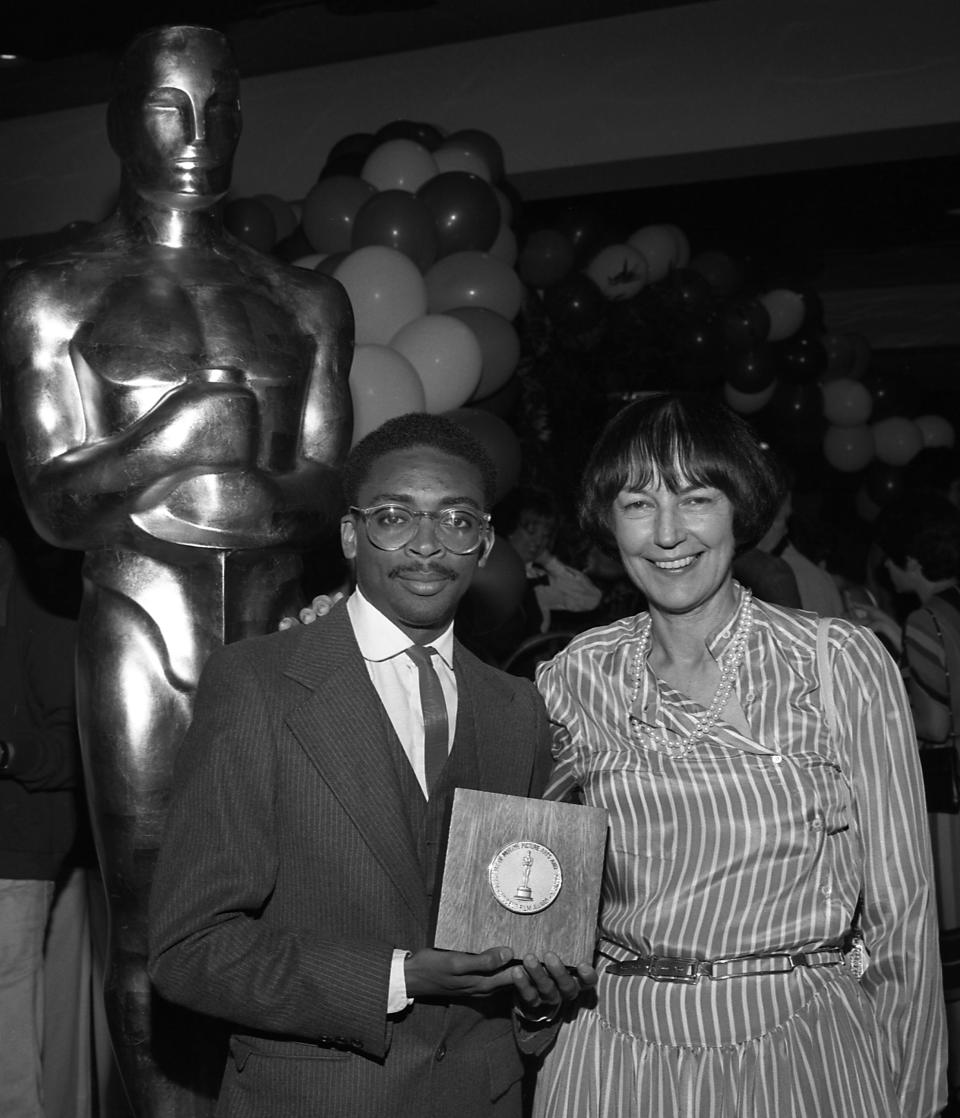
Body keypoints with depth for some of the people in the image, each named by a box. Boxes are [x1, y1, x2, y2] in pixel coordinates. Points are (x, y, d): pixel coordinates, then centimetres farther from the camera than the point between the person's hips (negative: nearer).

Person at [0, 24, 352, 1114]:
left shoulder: (307, 299, 15)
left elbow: (330, 487, 10)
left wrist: (264, 496, -10)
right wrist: (165, 440, -14)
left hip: (283, 623, 3)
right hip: (140, 621, -2)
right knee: (152, 927, 2)